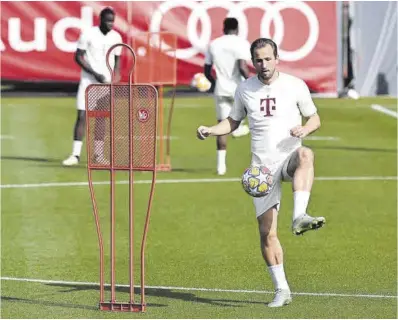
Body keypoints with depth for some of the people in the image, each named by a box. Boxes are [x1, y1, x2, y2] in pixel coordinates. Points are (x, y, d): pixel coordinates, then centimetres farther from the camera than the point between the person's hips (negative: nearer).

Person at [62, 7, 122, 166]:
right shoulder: (88, 34, -9)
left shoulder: (116, 37, 4)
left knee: (101, 117, 6)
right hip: (88, 81, -4)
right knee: (81, 116, -9)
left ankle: (98, 154, 12)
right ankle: (75, 154, -7)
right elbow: (78, 57, -9)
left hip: (106, 83, 4)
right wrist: (95, 73, -17)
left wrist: (116, 78, 1)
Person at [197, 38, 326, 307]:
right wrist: (210, 131, 2)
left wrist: (305, 128, -15)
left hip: (290, 157, -2)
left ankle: (299, 216, -52)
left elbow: (315, 118, 8)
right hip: (263, 166, 2)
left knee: (306, 155, -40)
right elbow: (233, 122, 21)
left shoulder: (295, 85, -1)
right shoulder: (245, 90, 7)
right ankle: (282, 290, 10)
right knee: (267, 232, -3)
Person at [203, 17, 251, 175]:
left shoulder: (213, 44, 8)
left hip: (221, 90, 4)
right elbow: (242, 67, -20)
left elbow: (207, 71, 11)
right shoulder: (241, 43, -7)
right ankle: (238, 125, 24)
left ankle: (221, 164, 0)